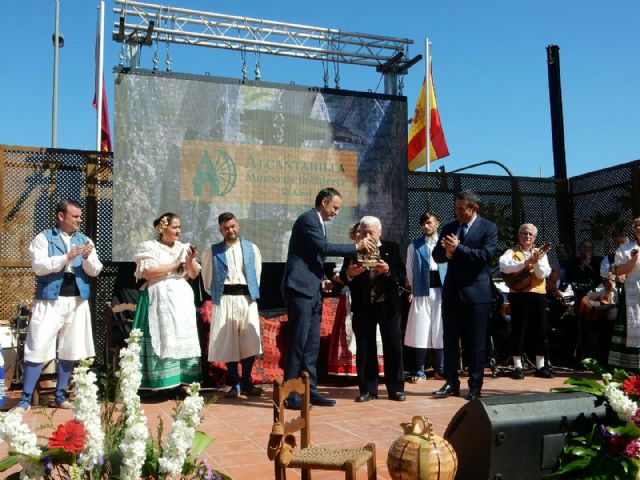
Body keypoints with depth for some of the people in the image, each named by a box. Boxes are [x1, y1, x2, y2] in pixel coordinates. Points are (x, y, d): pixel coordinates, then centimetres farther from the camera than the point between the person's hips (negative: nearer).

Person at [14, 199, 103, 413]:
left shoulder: (84, 240, 11)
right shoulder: (43, 238, 0)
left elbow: (95, 271, 5)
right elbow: (39, 266, -13)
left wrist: (87, 258, -16)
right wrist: (67, 257, -21)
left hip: (78, 301, 4)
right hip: (51, 301, -4)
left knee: (70, 350, 9)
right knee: (38, 348, -5)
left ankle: (60, 396, 21)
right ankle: (25, 400, 3)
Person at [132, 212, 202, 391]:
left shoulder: (183, 248, 13)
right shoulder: (150, 247, -2)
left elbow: (194, 274, 13)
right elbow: (147, 272, -15)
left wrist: (190, 260, -7)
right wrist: (175, 264, -12)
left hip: (182, 298, 5)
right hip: (160, 299, -5)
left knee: (183, 339, 2)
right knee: (163, 339, -9)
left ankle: (181, 381, 6)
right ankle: (163, 383, -5)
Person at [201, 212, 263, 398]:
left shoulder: (251, 248, 9)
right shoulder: (212, 252, 4)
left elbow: (257, 273, 14)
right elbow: (207, 279, 12)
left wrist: (251, 293, 10)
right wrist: (216, 295, 9)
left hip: (247, 298, 1)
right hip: (225, 300, -1)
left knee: (250, 341, -1)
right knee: (228, 343, 0)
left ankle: (246, 383, 12)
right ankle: (234, 384, 11)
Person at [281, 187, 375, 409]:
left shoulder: (317, 222, 21)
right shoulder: (308, 219, -9)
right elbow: (324, 248, -20)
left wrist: (321, 280, 11)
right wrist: (356, 247, -14)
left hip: (311, 291, 10)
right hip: (300, 289, -10)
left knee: (312, 343, 9)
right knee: (298, 342, -7)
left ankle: (309, 390, 15)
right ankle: (291, 394, -1)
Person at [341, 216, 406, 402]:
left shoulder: (392, 248, 3)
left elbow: (401, 275, -5)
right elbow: (343, 277, -4)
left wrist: (388, 270, -25)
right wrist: (349, 273, -26)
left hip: (388, 305, -1)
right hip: (363, 306, 1)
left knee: (393, 347, 4)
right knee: (364, 348, 5)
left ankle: (395, 388, 15)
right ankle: (368, 389, 15)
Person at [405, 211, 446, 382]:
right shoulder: (414, 246, 9)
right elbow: (410, 271, 10)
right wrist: (411, 290, 2)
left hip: (442, 291, 0)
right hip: (422, 292, 0)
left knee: (440, 331, 4)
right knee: (420, 332, -1)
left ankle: (440, 369, 14)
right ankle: (420, 371, 7)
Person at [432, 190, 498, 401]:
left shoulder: (488, 228, -3)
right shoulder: (449, 227, 10)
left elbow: (485, 255, -16)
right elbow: (437, 255, 7)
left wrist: (457, 249, -18)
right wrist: (447, 252, -15)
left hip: (476, 291, -4)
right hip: (452, 290, 4)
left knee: (476, 341, 3)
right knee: (450, 339, 8)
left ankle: (475, 385, 13)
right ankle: (451, 382, 18)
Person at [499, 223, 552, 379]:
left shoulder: (540, 254, 13)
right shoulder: (512, 252, 4)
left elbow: (543, 274, -2)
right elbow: (504, 266, -17)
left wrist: (536, 262, -20)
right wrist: (526, 262, -24)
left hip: (538, 294, 3)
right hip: (518, 294, -3)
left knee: (540, 329, 5)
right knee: (518, 329, -1)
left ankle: (540, 366, 14)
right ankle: (518, 366, 5)